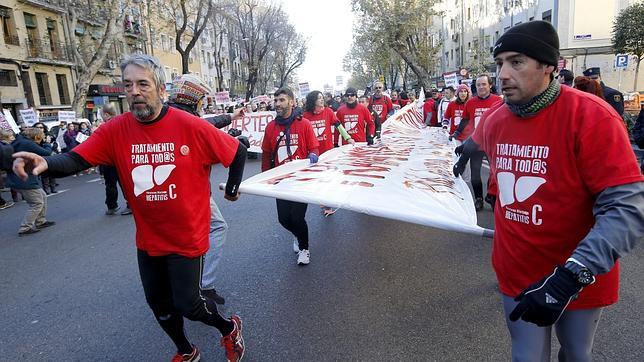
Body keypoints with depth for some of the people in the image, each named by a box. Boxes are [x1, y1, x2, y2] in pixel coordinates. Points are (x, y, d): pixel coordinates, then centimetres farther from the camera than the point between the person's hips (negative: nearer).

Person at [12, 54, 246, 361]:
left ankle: (229, 328, 35)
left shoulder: (190, 126, -17)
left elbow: (238, 151, -8)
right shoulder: (116, 130, -6)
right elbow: (75, 159, -13)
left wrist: (231, 190, 2)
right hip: (148, 240, 5)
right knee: (158, 303, 20)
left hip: (186, 237, -5)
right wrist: (46, 162, -35)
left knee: (186, 304, 3)